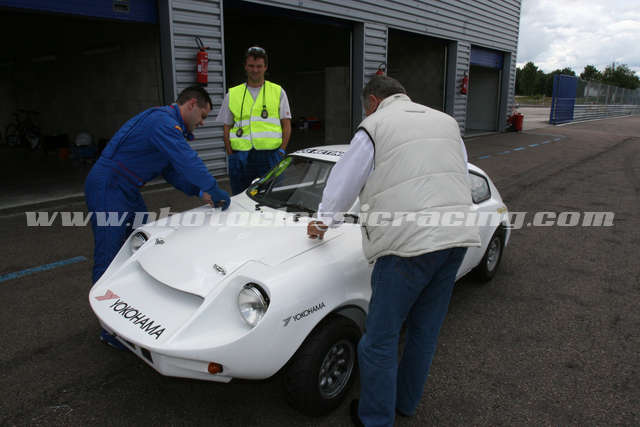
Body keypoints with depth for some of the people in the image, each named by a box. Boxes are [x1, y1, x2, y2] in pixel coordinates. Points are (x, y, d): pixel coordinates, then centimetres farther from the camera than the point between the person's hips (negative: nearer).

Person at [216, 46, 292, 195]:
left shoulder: (278, 92, 11)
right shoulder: (232, 94, 13)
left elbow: (286, 125, 8)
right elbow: (227, 128, 14)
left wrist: (281, 151, -4)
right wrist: (231, 155, 2)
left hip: (270, 155, -1)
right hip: (240, 158, 1)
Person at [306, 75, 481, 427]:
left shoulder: (374, 126, 0)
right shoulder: (447, 122, 19)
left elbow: (344, 183, 6)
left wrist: (323, 222, 23)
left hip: (410, 242, -7)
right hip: (457, 238, 8)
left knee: (380, 338, 6)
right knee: (425, 330, 19)